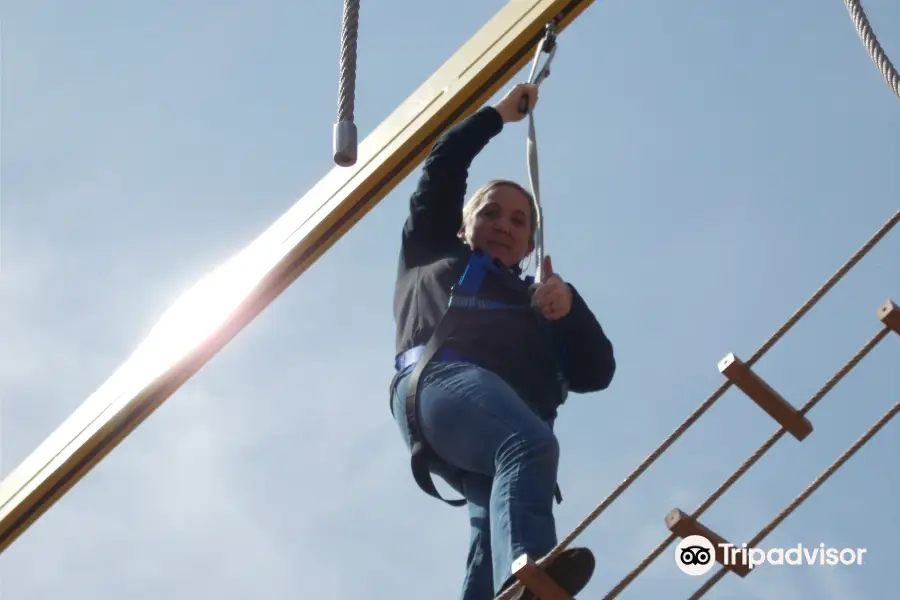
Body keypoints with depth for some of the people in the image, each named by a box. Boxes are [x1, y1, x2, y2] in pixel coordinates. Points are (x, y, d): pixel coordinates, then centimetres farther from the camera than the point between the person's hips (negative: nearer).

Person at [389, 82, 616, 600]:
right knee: (530, 444, -37)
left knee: (496, 517, -29)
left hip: (514, 415, 4)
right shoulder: (433, 256, 36)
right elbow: (443, 169, 28)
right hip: (442, 377, -4)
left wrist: (569, 308, 5)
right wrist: (498, 116, 39)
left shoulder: (538, 300, 39)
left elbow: (596, 373, 23)